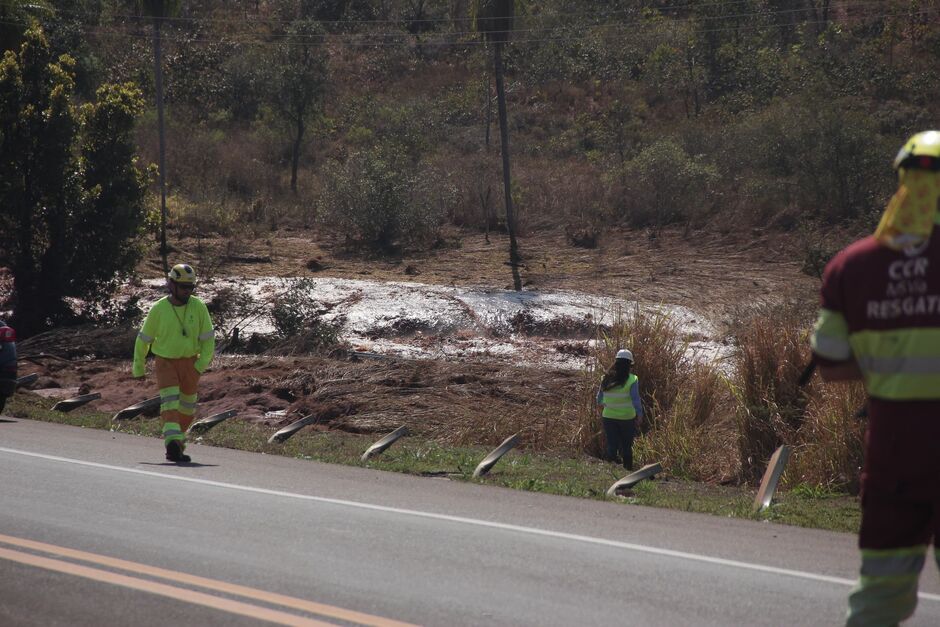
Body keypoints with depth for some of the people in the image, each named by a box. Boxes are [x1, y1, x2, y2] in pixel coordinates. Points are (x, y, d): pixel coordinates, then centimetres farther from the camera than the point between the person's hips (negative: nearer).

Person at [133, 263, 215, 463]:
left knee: (187, 405, 11)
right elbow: (144, 339, 3)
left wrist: (202, 363, -10)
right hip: (165, 361, -3)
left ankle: (178, 438, 33)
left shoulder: (198, 307, -6)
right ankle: (173, 443, -34)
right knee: (170, 398, -22)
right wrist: (138, 367, 9)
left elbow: (208, 338, 1)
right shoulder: (158, 309, -9)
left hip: (190, 362, 3)